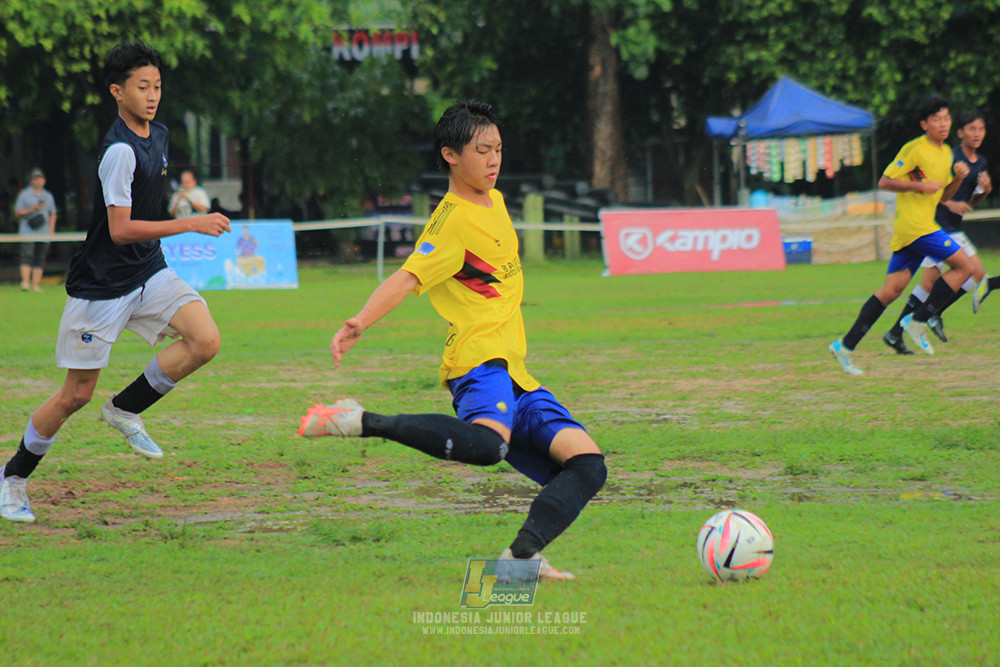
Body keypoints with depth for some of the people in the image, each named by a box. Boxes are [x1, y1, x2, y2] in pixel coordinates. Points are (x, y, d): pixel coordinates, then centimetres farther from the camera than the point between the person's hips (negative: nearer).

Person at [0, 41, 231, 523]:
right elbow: (120, 230, -26)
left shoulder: (159, 136, 6)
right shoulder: (120, 151, -22)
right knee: (77, 394, 0)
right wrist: (191, 225, -28)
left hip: (148, 272, 7)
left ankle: (125, 410, 2)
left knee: (205, 340, -17)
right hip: (101, 284, -7)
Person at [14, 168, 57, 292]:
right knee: (27, 256, -17)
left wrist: (51, 230, 9)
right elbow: (18, 213, 1)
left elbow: (52, 214, 23)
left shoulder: (48, 196, 18)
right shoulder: (24, 195, 5)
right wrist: (32, 209, -14)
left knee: (40, 259, 0)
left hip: (44, 234, 4)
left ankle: (36, 285, 1)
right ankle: (25, 282, -23)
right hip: (28, 232, -4)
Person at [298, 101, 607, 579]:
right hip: (478, 359, -9)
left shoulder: (494, 202, 19)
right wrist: (360, 322, -37)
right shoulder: (452, 220, -9)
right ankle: (362, 422, -28)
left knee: (588, 465, -5)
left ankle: (522, 555, -15)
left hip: (513, 372, 9)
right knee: (487, 444, -40)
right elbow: (408, 277, -23)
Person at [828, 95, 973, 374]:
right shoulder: (915, 149, -9)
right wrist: (920, 186, -17)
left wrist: (958, 178, 6)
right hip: (912, 224, -9)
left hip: (924, 224, 9)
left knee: (891, 290, 5)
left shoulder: (946, 153, 18)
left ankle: (846, 346, 3)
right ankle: (917, 321, -10)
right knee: (964, 266, -13)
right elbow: (884, 182, -9)